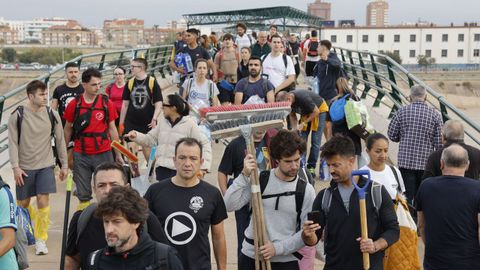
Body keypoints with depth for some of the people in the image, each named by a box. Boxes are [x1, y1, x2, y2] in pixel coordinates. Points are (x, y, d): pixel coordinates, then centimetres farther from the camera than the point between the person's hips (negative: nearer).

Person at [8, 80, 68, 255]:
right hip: (24, 167, 0)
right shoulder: (18, 115, -7)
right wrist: (15, 167, -10)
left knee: (43, 202, -10)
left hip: (45, 166, 0)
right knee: (23, 204, 10)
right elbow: (13, 143, -4)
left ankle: (41, 239, 4)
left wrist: (64, 165, 8)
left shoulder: (52, 115, -2)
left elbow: (60, 140, 6)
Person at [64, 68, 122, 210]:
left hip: (103, 154, 0)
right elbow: (68, 129, 9)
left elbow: (112, 129, 5)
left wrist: (118, 154, 6)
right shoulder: (74, 104, -1)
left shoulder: (107, 103, -1)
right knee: (83, 195, 8)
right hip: (81, 155, 0)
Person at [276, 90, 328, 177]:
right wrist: (294, 129, -15)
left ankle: (311, 167, -3)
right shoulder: (289, 101, -19)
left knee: (315, 141, -9)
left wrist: (303, 124, -25)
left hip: (319, 109, -6)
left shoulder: (303, 98, -39)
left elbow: (316, 112, -26)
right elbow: (292, 115, -2)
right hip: (306, 112, 6)